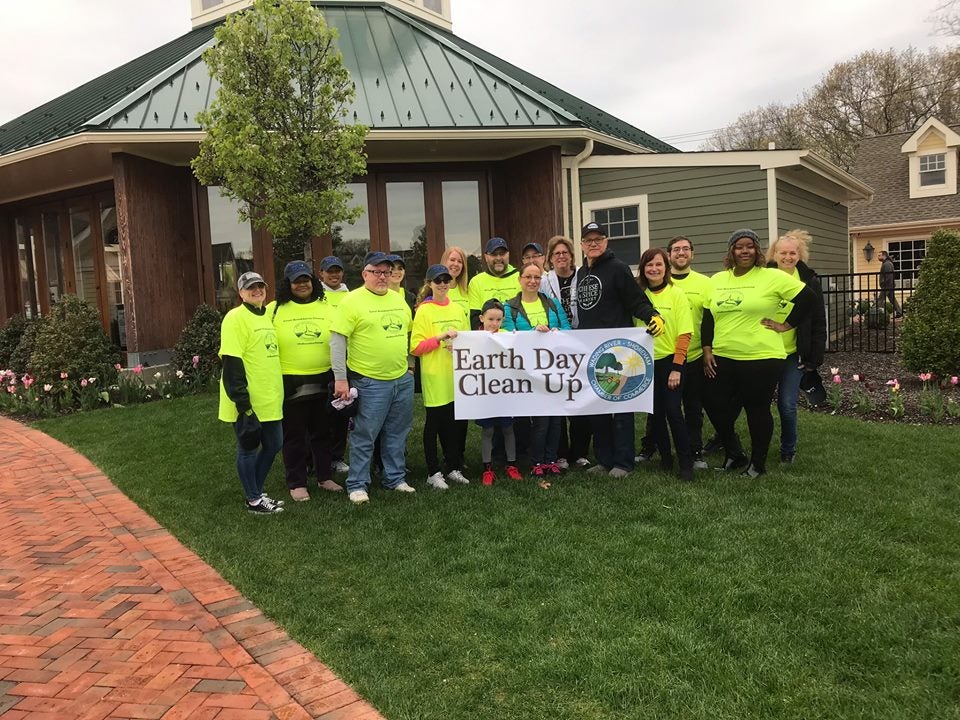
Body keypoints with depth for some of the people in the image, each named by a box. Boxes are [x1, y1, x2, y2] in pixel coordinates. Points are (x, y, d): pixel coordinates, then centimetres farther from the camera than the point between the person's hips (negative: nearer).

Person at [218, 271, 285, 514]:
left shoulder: (267, 316, 13)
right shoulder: (236, 318, -12)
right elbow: (231, 363, -17)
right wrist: (242, 402, -21)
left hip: (270, 400, 8)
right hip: (248, 402, -8)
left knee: (273, 445, 15)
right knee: (249, 448, 5)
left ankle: (257, 492, 31)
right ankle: (253, 500, 19)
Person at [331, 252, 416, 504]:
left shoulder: (398, 299, 10)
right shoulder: (353, 301, -9)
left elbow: (408, 333, 22)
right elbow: (337, 340, -12)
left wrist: (410, 363, 17)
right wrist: (340, 378, -15)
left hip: (403, 379, 6)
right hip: (370, 382, -6)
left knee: (397, 433, 14)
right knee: (364, 435, 1)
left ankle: (395, 478, 27)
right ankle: (357, 485, 13)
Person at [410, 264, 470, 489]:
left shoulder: (458, 309, 10)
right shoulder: (423, 311, -5)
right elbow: (416, 347, -10)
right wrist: (440, 337, -20)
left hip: (456, 374, 5)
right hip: (434, 377, -5)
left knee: (455, 421, 11)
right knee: (434, 422, 3)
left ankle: (454, 467, 24)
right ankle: (433, 472, 13)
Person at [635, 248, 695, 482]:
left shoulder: (676, 294, -5)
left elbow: (684, 334, -8)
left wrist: (677, 368, -14)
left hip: (670, 361, -3)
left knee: (673, 411, -7)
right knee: (655, 413, 9)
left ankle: (686, 464, 5)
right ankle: (665, 458, 24)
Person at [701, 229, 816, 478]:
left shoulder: (772, 277, -5)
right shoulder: (717, 280, 10)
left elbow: (807, 298, -5)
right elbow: (708, 318, 12)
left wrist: (786, 325, -5)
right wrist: (707, 351, 5)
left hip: (761, 359, -5)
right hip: (722, 359, 5)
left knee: (757, 411, 6)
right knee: (717, 407, 7)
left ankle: (757, 464, 23)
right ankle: (734, 456, 29)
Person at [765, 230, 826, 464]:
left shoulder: (810, 281, -2)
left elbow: (818, 323, 0)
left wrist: (815, 357, -5)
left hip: (793, 354, -1)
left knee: (787, 405, -2)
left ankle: (788, 449, 20)